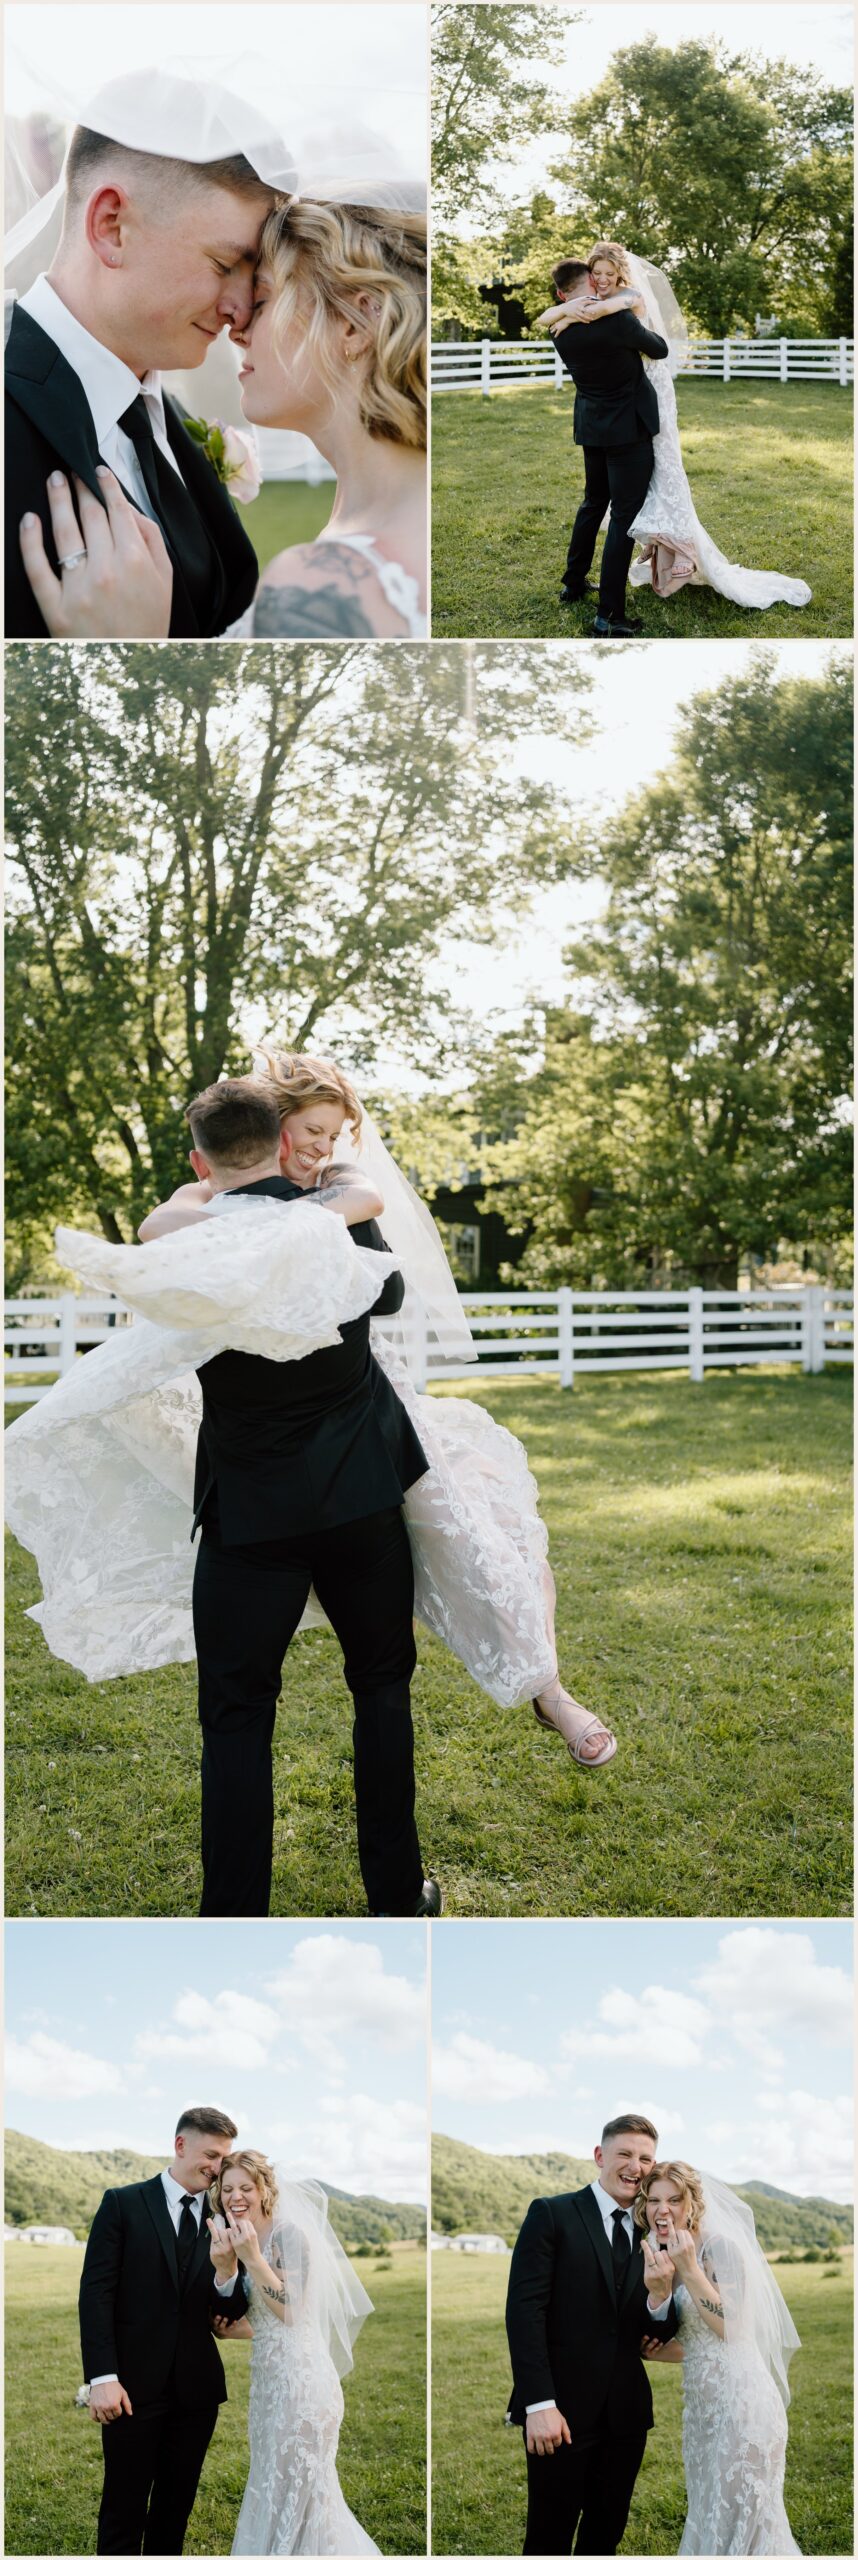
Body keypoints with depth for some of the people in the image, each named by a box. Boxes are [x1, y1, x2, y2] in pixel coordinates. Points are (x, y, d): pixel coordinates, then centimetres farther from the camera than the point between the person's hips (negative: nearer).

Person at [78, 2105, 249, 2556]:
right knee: (124, 2510, 4)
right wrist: (102, 2378, -15)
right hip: (134, 2385, -3)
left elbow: (231, 2313, 4)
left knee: (175, 2506, 13)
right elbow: (95, 2292, -8)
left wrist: (226, 2270, -18)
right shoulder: (123, 2203, -4)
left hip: (196, 2387, 4)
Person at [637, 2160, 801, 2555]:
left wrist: (690, 2269, -22)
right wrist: (658, 2290, -10)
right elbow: (690, 2344, 8)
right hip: (700, 2404, 8)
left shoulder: (721, 2245, -14)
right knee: (708, 2517, 14)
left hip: (740, 2401, -8)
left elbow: (730, 2328, -18)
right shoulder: (662, 2254, 9)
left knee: (741, 2518, -2)